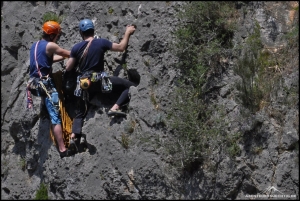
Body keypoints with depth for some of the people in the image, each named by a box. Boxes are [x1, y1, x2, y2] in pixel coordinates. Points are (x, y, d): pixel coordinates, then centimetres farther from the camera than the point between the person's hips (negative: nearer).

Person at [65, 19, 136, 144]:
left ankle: (73, 137, -1)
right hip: (100, 80, -4)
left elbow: (68, 68, 6)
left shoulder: (76, 48, 4)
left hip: (85, 83, 4)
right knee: (131, 86, 0)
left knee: (80, 112, 17)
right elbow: (121, 47, 5)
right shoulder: (101, 42, -3)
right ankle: (115, 108, -19)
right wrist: (128, 33, 18)